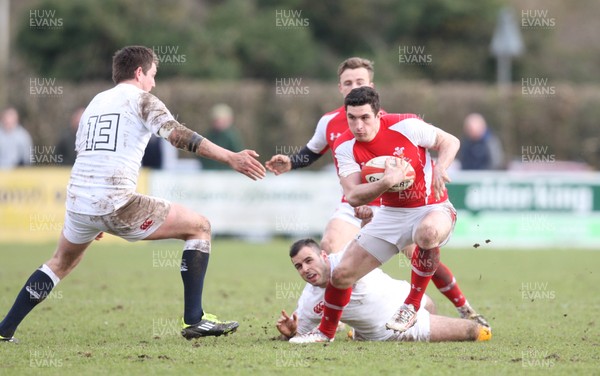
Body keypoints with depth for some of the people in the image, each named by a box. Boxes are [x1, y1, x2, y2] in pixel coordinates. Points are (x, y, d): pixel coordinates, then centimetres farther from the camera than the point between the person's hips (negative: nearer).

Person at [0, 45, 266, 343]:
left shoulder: (95, 102, 23)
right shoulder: (141, 99, 3)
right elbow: (178, 135, -13)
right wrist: (230, 158, -19)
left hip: (77, 202, 7)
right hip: (116, 204, -7)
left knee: (62, 262, 33)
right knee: (199, 227, 4)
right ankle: (194, 320, -2)